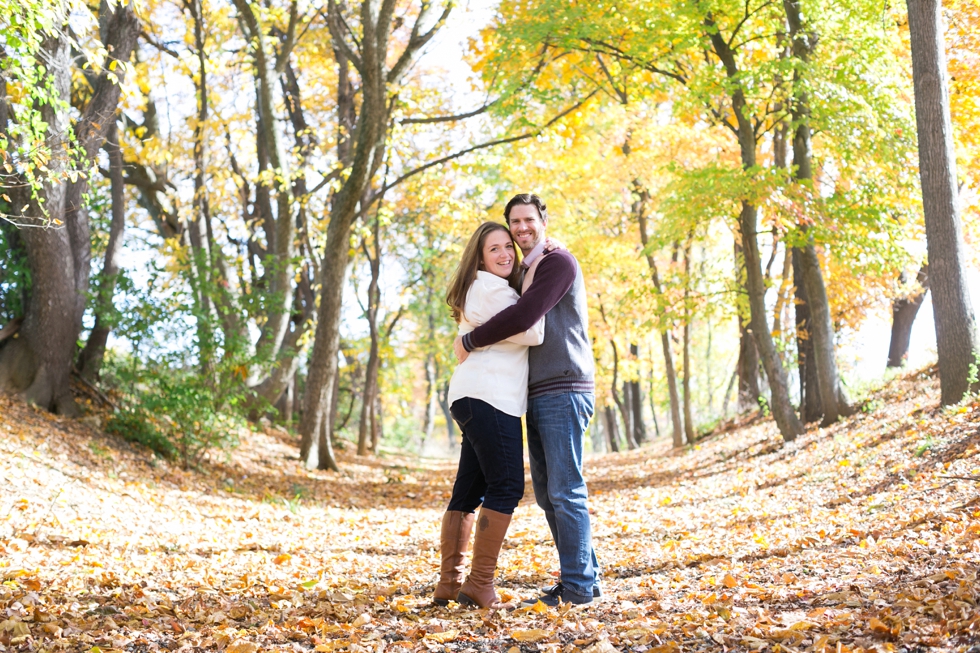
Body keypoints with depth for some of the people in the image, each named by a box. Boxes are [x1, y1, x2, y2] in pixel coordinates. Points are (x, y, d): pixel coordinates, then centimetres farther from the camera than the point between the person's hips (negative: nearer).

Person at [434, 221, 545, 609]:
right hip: (488, 398, -11)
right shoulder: (488, 288, -8)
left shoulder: (494, 288, 24)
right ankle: (480, 584, -10)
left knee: (468, 491, 10)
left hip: (475, 401, 11)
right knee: (506, 487, -11)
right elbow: (533, 333, -13)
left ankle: (449, 583, 13)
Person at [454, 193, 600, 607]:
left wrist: (468, 342, -10)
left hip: (564, 392, -9)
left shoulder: (559, 262, -7)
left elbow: (523, 318, -20)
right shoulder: (523, 275, 22)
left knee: (565, 490, -8)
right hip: (537, 397, 9)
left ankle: (578, 585, -2)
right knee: (547, 493, 9)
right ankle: (586, 575, 17)